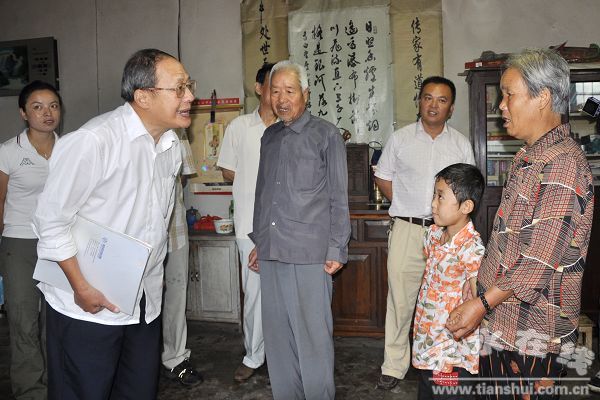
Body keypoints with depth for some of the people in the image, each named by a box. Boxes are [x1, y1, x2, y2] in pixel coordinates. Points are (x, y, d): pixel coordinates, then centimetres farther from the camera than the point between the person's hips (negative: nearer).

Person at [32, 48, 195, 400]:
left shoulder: (172, 145, 2)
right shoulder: (93, 141, -21)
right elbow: (51, 220, -15)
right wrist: (81, 287, -13)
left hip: (146, 303, 6)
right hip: (88, 305, -6)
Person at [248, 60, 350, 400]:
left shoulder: (326, 135, 0)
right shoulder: (269, 137, 15)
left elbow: (338, 198, -2)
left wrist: (337, 250, -7)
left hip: (309, 254, -5)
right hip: (271, 253, 6)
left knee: (313, 334, 2)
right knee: (277, 334, 13)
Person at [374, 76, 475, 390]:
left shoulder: (461, 144, 8)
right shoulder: (400, 139, 5)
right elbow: (383, 178, 10)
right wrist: (406, 207, 3)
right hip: (407, 230, -1)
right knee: (400, 299, 1)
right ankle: (394, 366, 14)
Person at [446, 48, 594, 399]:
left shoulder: (563, 163, -20)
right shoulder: (529, 157, 12)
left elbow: (542, 261, -24)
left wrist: (481, 303, -21)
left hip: (532, 331, -9)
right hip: (502, 318, 9)